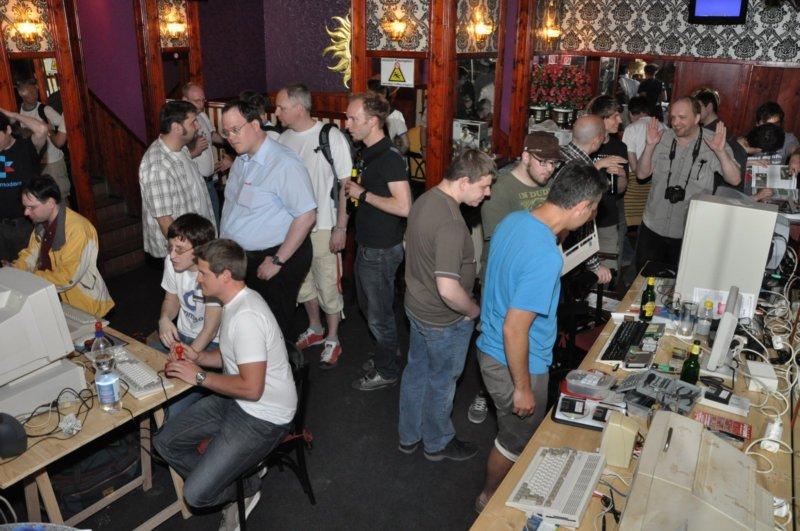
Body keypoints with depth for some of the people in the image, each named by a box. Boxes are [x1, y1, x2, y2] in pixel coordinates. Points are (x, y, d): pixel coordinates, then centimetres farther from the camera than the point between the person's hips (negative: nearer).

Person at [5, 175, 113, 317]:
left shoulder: (77, 228, -24)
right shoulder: (42, 222, 4)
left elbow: (67, 278, -25)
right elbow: (30, 255, 12)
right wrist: (14, 269, -7)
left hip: (82, 304, -8)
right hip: (55, 297, 8)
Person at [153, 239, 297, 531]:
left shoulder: (246, 317, -29)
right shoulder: (237, 300, 4)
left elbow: (251, 388, -29)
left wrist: (199, 376, -17)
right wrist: (198, 357, 2)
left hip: (263, 418, -10)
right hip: (233, 401, 10)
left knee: (195, 495, -12)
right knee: (164, 442, 12)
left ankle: (247, 487, 18)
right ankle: (224, 482, 20)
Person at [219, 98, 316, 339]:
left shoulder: (285, 164, -19)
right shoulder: (241, 161, 11)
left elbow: (307, 216, -22)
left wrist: (277, 261, -19)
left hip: (274, 257, -8)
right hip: (238, 255, 8)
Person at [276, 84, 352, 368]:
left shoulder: (332, 137, -14)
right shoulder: (284, 138, 4)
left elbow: (346, 184, -14)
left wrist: (340, 228, -16)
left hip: (323, 227, -6)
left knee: (328, 287, 5)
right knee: (303, 281, 19)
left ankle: (332, 340, 24)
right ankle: (315, 329, 40)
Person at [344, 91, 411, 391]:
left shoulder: (390, 157, -22)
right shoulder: (369, 153, 8)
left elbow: (403, 207, -29)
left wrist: (363, 194, -22)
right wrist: (354, 190, 8)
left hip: (382, 250, -10)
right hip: (367, 245, 10)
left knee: (379, 315, 6)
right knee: (368, 307, 23)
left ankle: (386, 372, 26)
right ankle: (387, 355, 42)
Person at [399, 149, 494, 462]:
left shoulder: (425, 199, -2)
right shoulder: (450, 222, -32)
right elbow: (449, 289, -37)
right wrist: (474, 310, -17)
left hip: (417, 305, 9)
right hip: (444, 320, -9)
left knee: (416, 371, 23)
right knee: (441, 383, 14)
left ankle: (410, 436, 44)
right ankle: (438, 444, 39)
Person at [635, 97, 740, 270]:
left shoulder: (714, 142, -8)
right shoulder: (663, 138, -1)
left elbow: (734, 180, -15)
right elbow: (641, 174, -3)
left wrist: (721, 152, -30)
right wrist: (650, 146, -17)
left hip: (689, 235, -2)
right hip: (652, 228, 2)